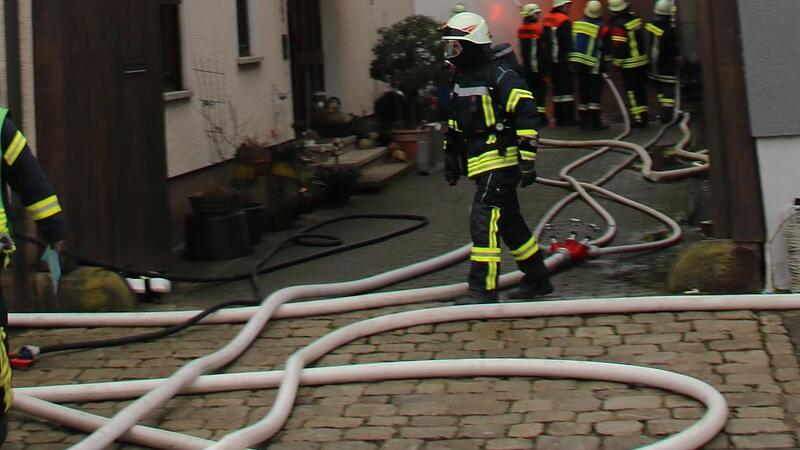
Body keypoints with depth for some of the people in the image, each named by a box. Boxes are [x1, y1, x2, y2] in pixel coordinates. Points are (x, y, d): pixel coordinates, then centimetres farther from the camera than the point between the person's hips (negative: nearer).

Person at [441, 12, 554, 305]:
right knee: (510, 223, 14)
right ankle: (537, 280, 26)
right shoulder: (461, 79, 14)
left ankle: (483, 290, -9)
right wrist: (451, 157, 25)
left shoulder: (500, 77, -14)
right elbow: (457, 123, 25)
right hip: (481, 164, 9)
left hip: (500, 162, -9)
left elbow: (527, 116, -18)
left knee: (484, 222, -12)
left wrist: (527, 159, -21)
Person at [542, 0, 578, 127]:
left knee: (557, 88, 12)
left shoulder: (546, 19, 13)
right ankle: (568, 118, -7)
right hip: (563, 60, -8)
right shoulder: (564, 21, -13)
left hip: (550, 61, 8)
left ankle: (559, 117, 13)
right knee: (566, 88, -5)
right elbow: (568, 42, -19)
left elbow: (543, 40, 17)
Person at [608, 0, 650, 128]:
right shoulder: (635, 18, 5)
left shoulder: (618, 25, -18)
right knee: (641, 89, 15)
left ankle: (638, 119, -1)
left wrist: (617, 62, -11)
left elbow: (618, 47, -19)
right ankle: (643, 117, 23)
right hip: (642, 61, 8)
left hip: (629, 65, -8)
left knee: (633, 91, -1)